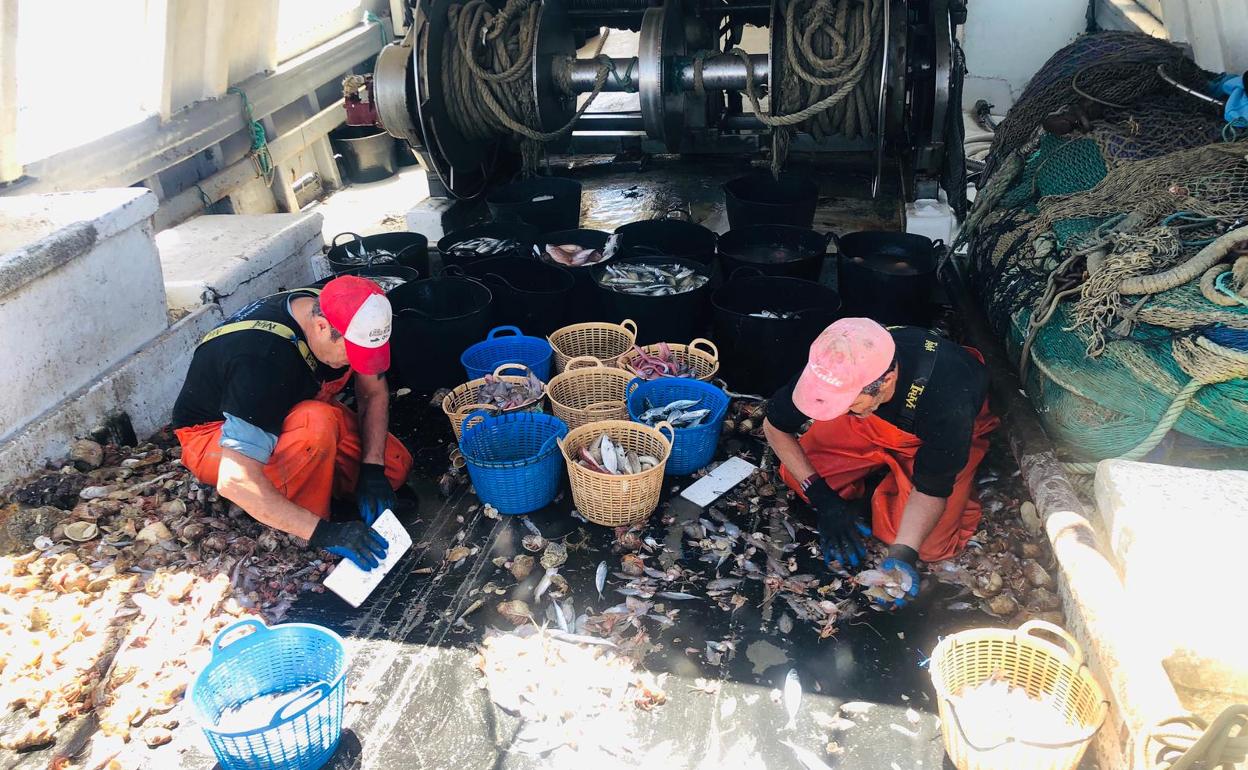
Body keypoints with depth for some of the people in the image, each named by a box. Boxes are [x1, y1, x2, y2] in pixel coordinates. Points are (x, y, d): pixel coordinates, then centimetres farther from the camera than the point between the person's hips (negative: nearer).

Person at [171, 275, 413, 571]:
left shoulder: (347, 319, -18)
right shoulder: (263, 359, -39)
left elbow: (374, 393, -2)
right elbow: (234, 481, -43)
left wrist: (372, 469, -16)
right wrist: (324, 532, -43)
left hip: (289, 413, 7)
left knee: (396, 466, -10)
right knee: (316, 425, -40)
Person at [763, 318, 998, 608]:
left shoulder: (946, 402, -44)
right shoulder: (834, 368, -34)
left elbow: (931, 490, -28)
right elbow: (774, 426, -16)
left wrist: (904, 552, -45)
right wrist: (822, 497, -22)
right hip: (870, 425, 3)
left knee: (928, 545, -19)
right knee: (796, 476, -12)